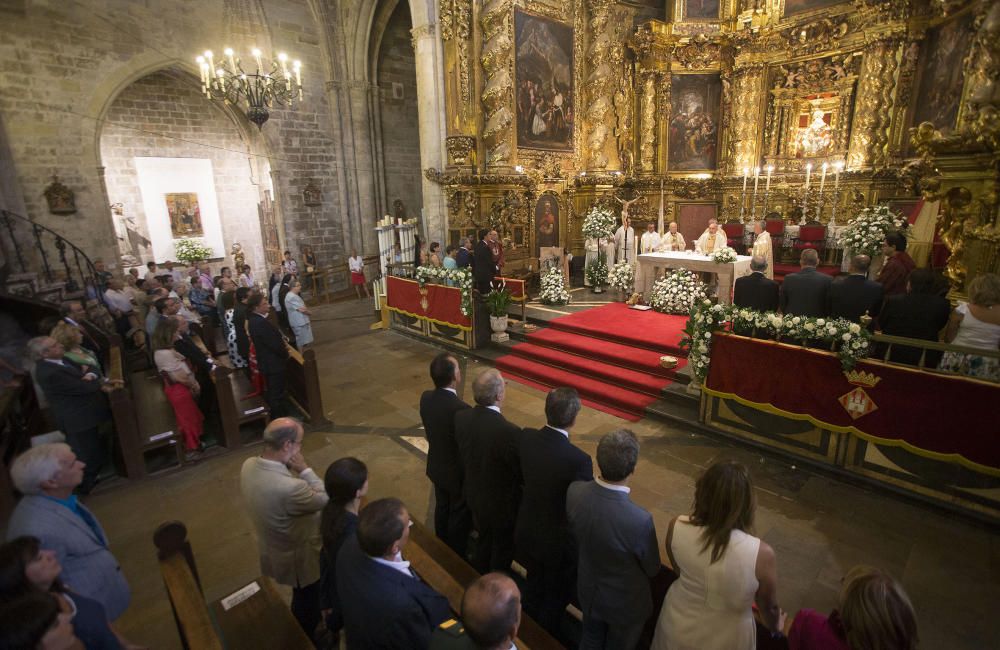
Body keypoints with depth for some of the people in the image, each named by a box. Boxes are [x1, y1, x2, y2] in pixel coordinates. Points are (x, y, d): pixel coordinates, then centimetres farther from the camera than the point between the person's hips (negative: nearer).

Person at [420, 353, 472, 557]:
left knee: (442, 508, 27)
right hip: (458, 473, -6)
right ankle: (456, 558, 39)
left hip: (436, 467, 6)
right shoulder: (461, 409, -35)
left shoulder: (426, 398, -13)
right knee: (459, 515, 18)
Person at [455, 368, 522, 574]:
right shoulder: (509, 432, -37)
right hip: (501, 503, -6)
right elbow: (521, 472, -22)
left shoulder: (460, 417, -19)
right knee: (503, 549, 23)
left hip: (474, 495, 6)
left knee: (484, 540, 32)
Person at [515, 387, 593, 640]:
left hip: (528, 531, 5)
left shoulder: (526, 437, -19)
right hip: (558, 541, -5)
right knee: (556, 596, 25)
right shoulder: (579, 459, -36)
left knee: (534, 584, 33)